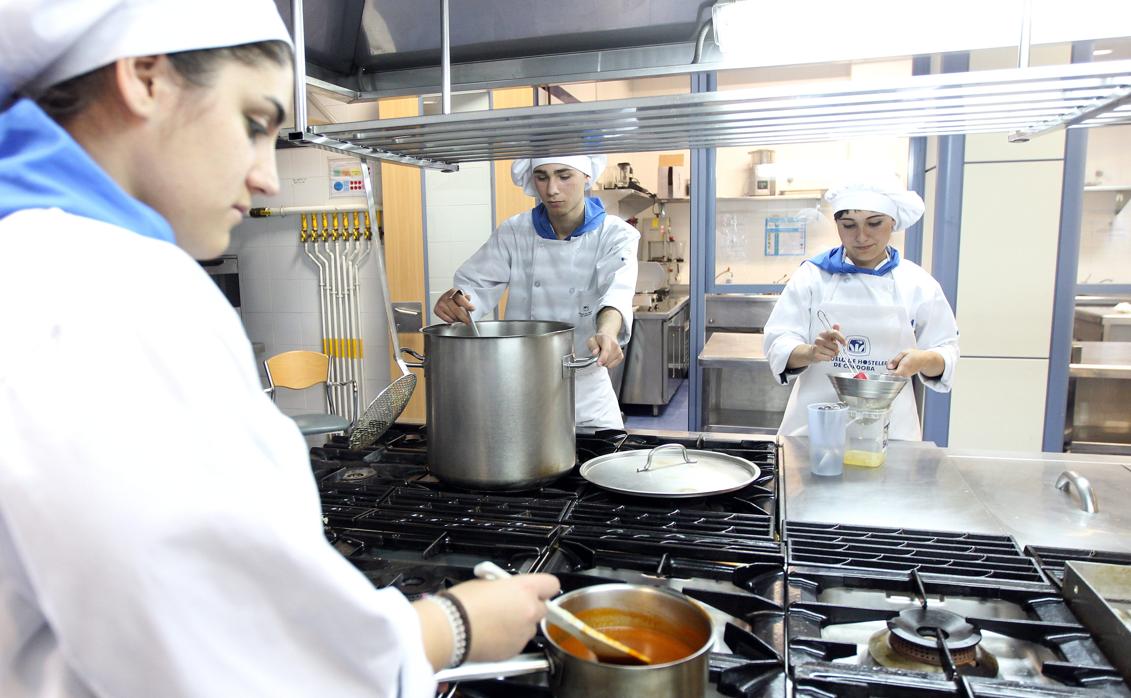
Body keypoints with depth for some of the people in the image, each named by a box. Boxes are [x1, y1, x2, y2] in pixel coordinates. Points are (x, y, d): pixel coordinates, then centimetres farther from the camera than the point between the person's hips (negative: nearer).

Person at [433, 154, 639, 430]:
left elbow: (617, 291, -28)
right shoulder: (513, 233, -2)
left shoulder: (615, 235, -9)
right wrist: (456, 300, -33)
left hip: (587, 387, -1)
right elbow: (476, 286, -8)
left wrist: (607, 332, -50)